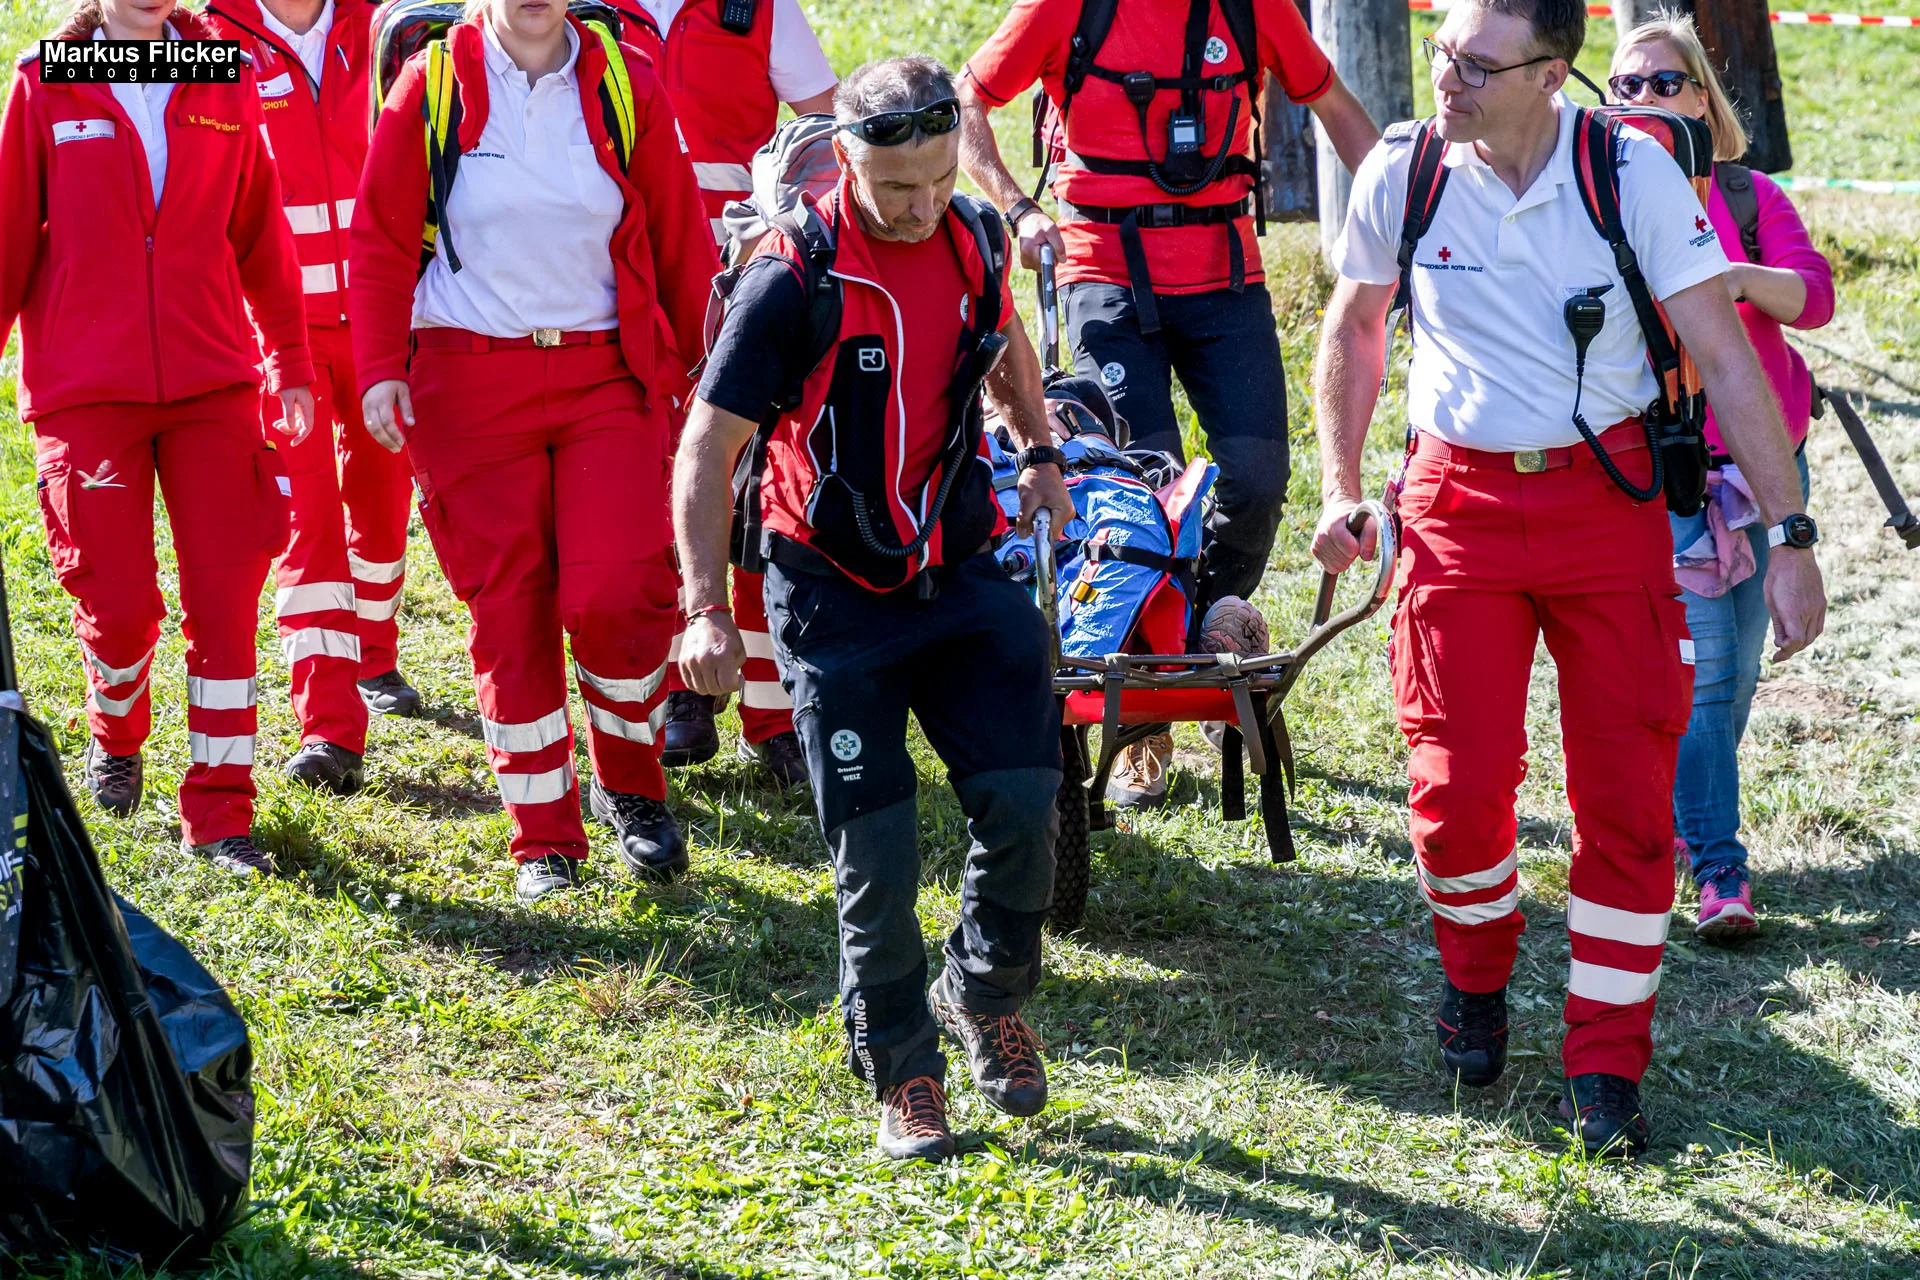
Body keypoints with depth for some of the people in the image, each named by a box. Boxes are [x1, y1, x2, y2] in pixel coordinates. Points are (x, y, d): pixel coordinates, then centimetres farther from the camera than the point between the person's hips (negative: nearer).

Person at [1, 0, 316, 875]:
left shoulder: (225, 84, 5)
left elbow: (261, 237, 12)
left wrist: (290, 363, 17)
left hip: (213, 383, 2)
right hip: (85, 389, -2)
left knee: (225, 596, -1)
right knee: (119, 602, -2)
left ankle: (219, 812, 9)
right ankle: (115, 737, 31)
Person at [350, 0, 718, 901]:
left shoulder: (625, 86, 4)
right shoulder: (433, 84, 2)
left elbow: (679, 237, 10)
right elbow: (382, 238, 5)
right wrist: (380, 367, -3)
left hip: (608, 377, 0)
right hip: (470, 379, 0)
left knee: (617, 593, -13)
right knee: (508, 608, 0)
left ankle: (631, 788, 14)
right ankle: (545, 841, 12)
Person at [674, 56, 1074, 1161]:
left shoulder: (975, 238, -2)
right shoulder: (794, 280, -18)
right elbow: (707, 449, -15)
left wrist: (1042, 456, 16)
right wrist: (708, 611, -22)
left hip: (962, 568, 4)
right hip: (838, 594, -4)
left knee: (1025, 797, -8)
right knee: (878, 851, -4)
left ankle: (986, 996, 19)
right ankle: (903, 1072, 15)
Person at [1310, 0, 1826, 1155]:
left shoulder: (1635, 174, -11)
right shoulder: (1401, 175, -5)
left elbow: (1725, 356, -9)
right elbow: (1355, 328, 14)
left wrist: (1790, 536, -12)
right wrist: (1341, 487, 13)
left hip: (1608, 497, -1)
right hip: (1460, 499, 1)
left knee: (1629, 791, -3)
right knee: (1462, 782, -5)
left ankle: (1606, 1064, 10)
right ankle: (1476, 982, 26)